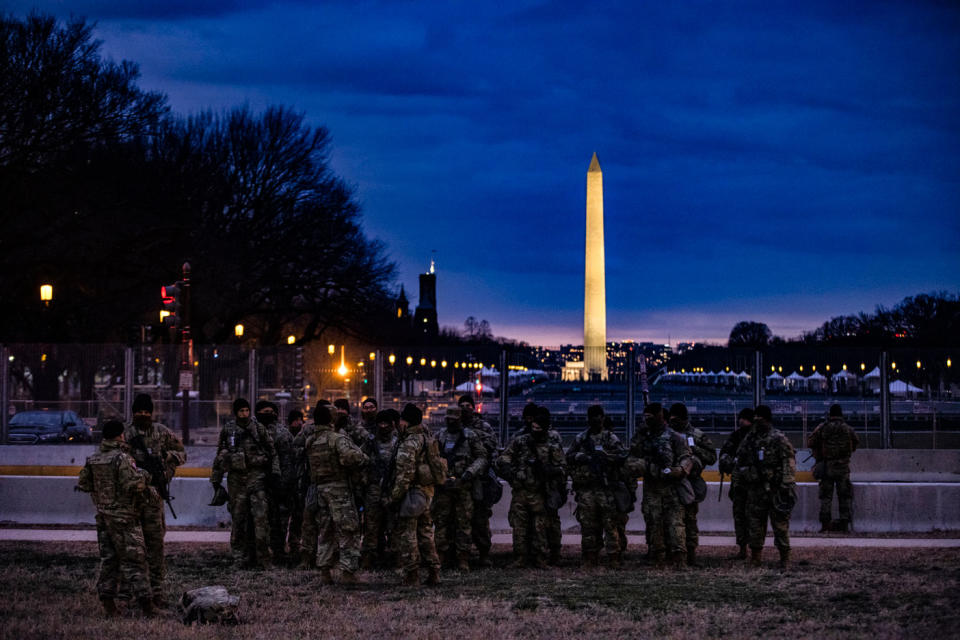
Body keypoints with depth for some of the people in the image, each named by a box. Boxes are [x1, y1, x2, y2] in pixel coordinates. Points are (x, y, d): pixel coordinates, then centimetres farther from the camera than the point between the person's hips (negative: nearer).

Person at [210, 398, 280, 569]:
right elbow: (220, 456, 15)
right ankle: (241, 558, 8)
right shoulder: (227, 430, 8)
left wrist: (275, 471, 1)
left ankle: (262, 559, -9)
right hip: (236, 477, 2)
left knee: (260, 516, -10)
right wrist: (216, 479, 14)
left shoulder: (259, 428, 5)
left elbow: (271, 451, 10)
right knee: (238, 518, 2)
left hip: (256, 476, -2)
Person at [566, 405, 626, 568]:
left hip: (606, 488, -2)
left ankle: (614, 558, -5)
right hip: (586, 487, 2)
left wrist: (605, 456, -15)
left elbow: (622, 456, -1)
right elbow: (568, 456, 12)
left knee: (610, 524, -6)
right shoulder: (580, 438, 14)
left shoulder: (611, 438, 8)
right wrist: (580, 457, -7)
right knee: (588, 524, 3)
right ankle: (590, 557, 9)